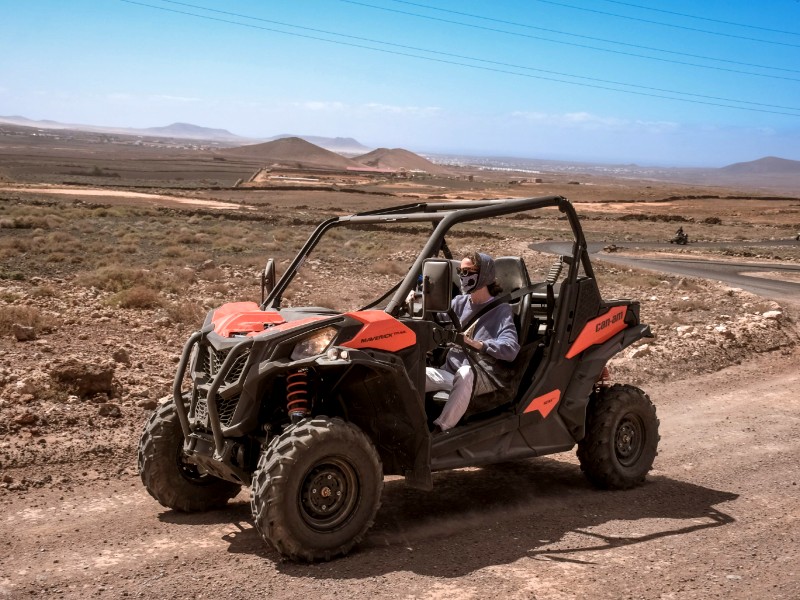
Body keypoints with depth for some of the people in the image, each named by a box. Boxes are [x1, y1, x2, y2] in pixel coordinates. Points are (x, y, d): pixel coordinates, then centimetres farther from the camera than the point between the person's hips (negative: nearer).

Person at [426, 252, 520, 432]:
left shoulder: (501, 309, -2)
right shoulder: (459, 302, 13)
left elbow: (511, 349, -17)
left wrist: (477, 344, -32)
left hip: (479, 378, -4)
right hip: (449, 371, 5)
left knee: (465, 373, -41)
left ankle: (440, 430, -39)